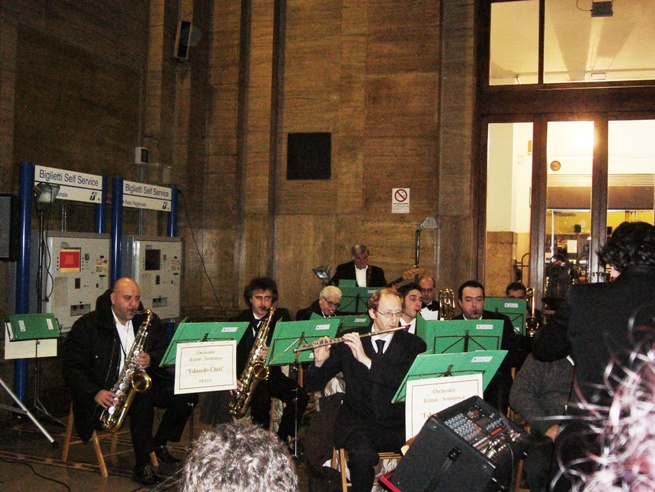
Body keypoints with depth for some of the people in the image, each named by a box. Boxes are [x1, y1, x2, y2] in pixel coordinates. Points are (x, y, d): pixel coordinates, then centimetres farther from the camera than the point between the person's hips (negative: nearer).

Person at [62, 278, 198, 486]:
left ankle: (159, 443, 5)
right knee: (143, 397, -35)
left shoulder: (150, 322, 9)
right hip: (107, 393, -5)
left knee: (187, 394, -16)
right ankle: (143, 465, -26)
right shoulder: (87, 326, -3)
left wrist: (151, 360, -18)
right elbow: (72, 368, -6)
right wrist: (95, 392, -22)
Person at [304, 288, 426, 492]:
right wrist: (319, 362, -13)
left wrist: (366, 359, -18)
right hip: (357, 423, -1)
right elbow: (312, 385, 8)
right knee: (363, 456, -32)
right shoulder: (349, 341, 7)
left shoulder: (413, 345, 7)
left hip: (399, 424, 1)